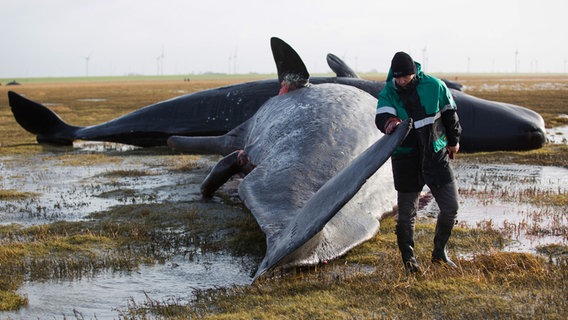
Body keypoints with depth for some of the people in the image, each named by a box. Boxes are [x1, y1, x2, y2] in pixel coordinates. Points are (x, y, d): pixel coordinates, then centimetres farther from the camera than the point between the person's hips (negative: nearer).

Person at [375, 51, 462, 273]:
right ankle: (408, 257, 24)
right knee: (407, 213, 4)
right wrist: (389, 122, -51)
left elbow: (449, 112, 10)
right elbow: (382, 117, -26)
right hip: (406, 159, -2)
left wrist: (453, 140, 19)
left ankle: (439, 252, 25)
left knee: (450, 208, 4)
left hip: (436, 155, 2)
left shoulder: (434, 86, -5)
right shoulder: (387, 94, -8)